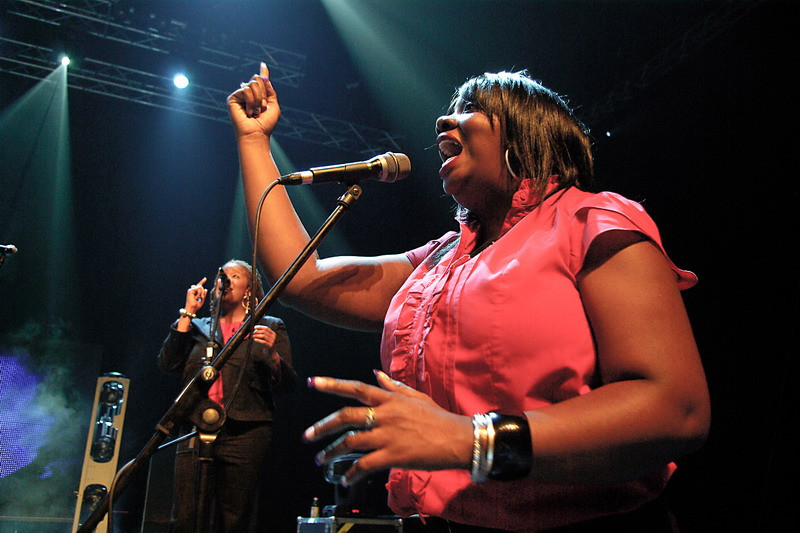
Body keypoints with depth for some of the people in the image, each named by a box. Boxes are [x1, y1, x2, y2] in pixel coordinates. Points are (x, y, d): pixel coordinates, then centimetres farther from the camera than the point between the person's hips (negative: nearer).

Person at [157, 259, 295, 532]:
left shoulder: (270, 327, 12)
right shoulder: (198, 327, 20)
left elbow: (287, 383, 4)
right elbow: (167, 363, 4)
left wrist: (272, 353, -16)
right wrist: (187, 312, 6)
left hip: (245, 435, -2)